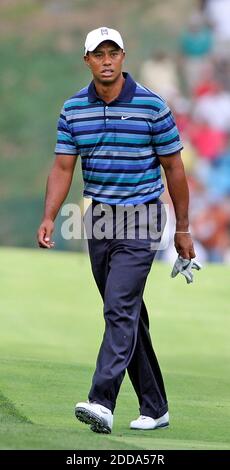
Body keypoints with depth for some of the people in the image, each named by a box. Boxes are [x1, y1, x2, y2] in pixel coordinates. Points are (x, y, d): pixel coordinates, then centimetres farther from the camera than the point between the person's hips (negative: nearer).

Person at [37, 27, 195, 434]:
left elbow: (173, 168, -2)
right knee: (129, 315, 10)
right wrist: (49, 217, -13)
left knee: (121, 310, -17)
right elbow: (63, 168, 2)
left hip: (140, 221, -5)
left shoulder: (151, 106, -9)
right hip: (99, 219, 5)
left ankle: (102, 403, -27)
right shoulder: (73, 109, 2)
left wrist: (182, 228, 0)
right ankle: (154, 408, 18)